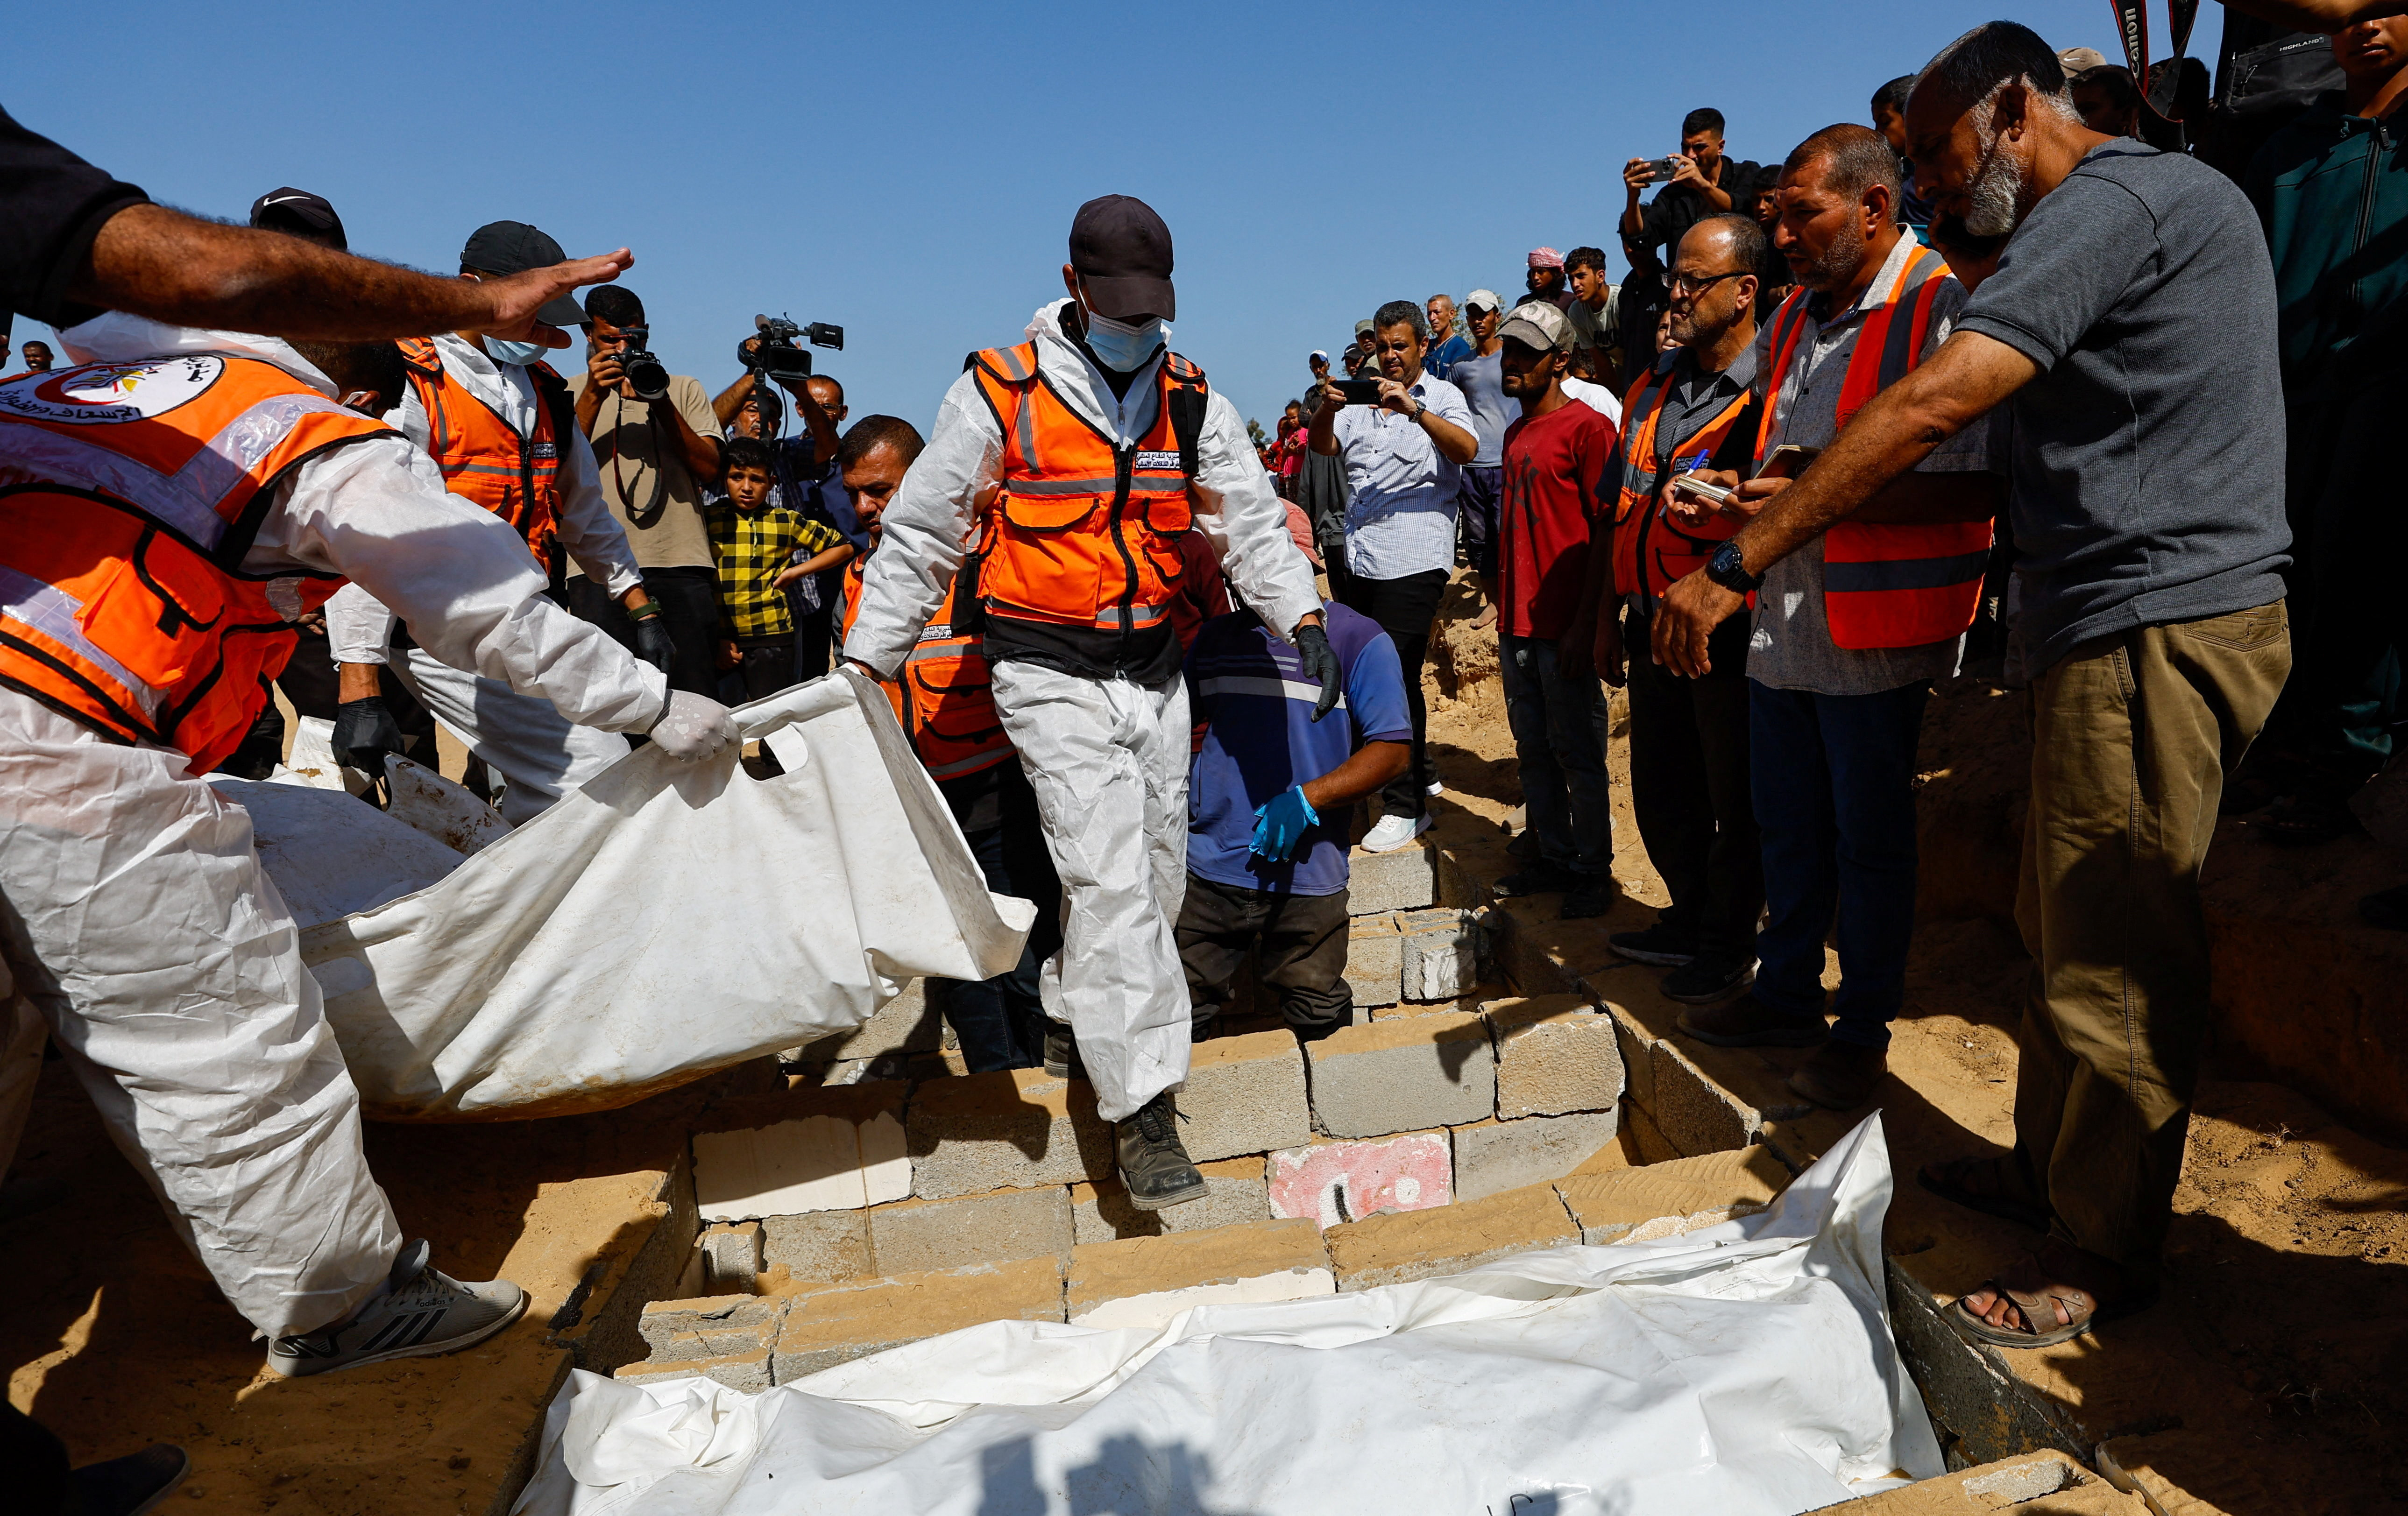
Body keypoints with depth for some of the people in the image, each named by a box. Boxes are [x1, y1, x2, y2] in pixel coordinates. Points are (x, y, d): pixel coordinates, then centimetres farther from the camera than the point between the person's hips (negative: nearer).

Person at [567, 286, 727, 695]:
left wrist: (660, 403, -5)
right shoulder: (570, 393, 17)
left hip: (681, 564, 1)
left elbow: (709, 469, 5)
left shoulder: (683, 389, 19)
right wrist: (594, 396, -5)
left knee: (695, 690, -2)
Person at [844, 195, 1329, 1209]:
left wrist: (1301, 612, -10)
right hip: (1051, 674, -5)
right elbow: (919, 537, -1)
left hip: (1154, 667, 6)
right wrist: (864, 662, -2)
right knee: (1110, 875, -14)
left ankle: (1077, 1022, 37)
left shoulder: (1192, 400, 7)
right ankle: (1143, 1107, -7)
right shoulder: (1000, 394, -6)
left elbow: (1250, 518, 7)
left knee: (1156, 869, 13)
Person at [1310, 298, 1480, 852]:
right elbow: (1323, 446, 5)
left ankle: (1406, 806, 0)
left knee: (1396, 677, -9)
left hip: (1413, 561, -6)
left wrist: (1414, 411, -28)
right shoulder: (1362, 397, 18)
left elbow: (1467, 450, -15)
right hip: (1357, 560, 6)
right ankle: (1421, 775, 29)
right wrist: (1327, 408, -16)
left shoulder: (1442, 397, 4)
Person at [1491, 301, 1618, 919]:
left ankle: (1594, 872, 11)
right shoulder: (1516, 433, 16)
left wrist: (1586, 621, -18)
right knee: (1533, 748, 13)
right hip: (1516, 623, 8)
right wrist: (1505, 609, 17)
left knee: (1577, 752, 0)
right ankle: (1555, 858, 24)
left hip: (1563, 627, -8)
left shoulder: (1587, 427, -8)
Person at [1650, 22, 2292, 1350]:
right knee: (2065, 929, 16)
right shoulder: (2170, 197, 23)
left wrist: (1737, 561, -24)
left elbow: (1932, 404, -24)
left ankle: (2102, 1254, 11)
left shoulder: (2113, 202, -11)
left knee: (2111, 957, -3)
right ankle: (2050, 1164, 30)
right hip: (2114, 620, 11)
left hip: (2155, 626, -11)